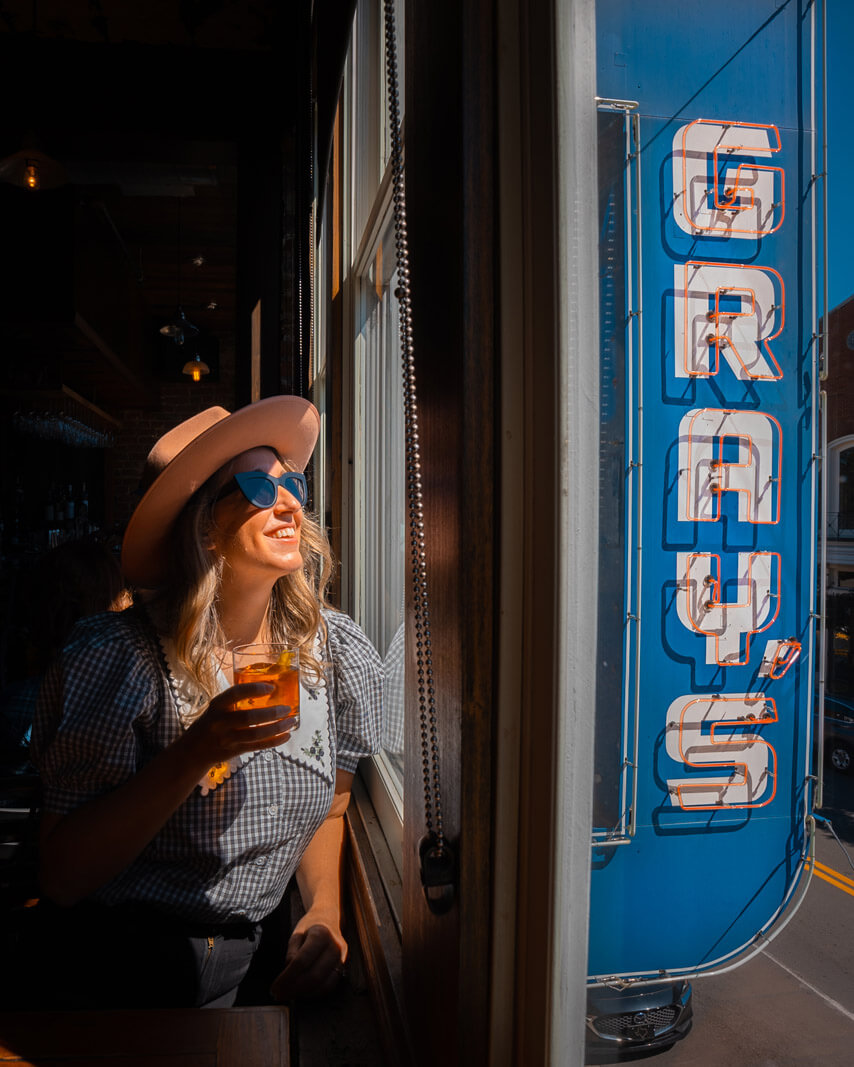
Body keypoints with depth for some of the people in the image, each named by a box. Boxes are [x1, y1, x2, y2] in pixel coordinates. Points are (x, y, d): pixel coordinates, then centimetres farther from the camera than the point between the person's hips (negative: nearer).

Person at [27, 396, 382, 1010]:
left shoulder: (339, 653, -1)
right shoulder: (121, 656, -15)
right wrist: (193, 754, -25)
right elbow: (62, 877, -13)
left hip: (243, 970, 2)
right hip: (109, 975, -2)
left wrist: (324, 914, -2)